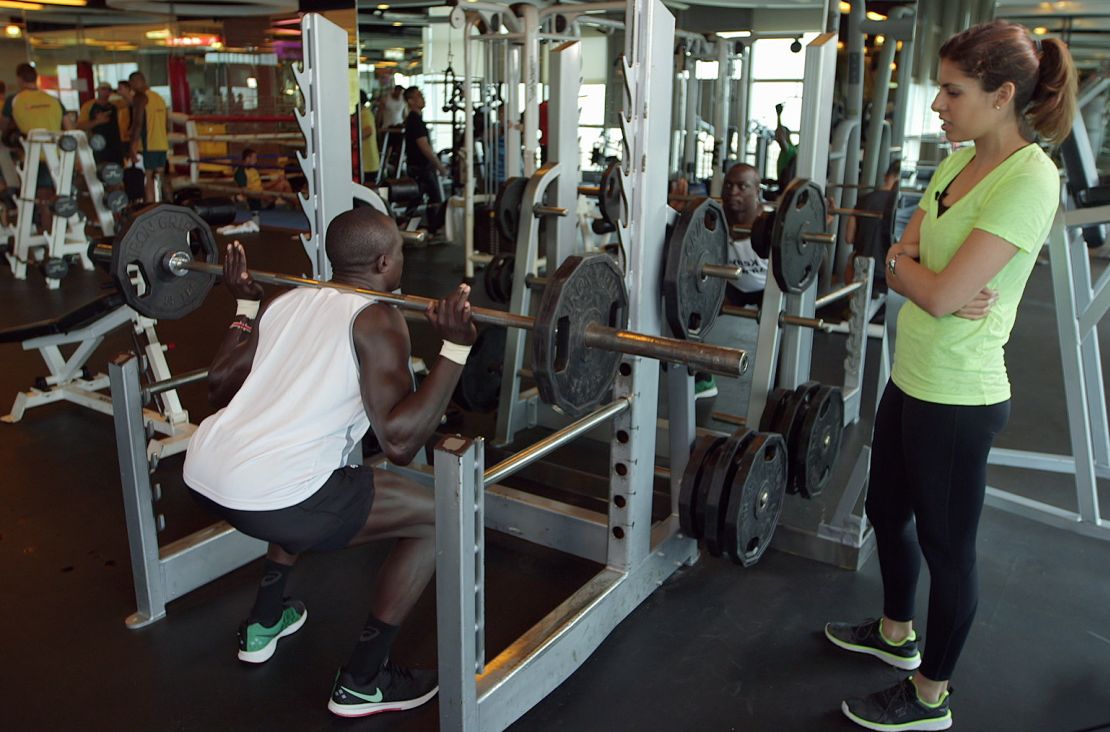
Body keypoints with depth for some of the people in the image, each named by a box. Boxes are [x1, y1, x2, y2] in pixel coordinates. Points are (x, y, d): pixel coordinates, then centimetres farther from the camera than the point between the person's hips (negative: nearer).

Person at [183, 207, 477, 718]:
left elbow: (218, 385, 26)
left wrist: (245, 304, 34)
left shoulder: (287, 300, 17)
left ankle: (263, 624, 43)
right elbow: (398, 441, -16)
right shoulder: (376, 320, -4)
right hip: (265, 495, -9)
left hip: (201, 472, 9)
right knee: (436, 518, 4)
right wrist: (455, 348, -16)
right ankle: (362, 683, 13)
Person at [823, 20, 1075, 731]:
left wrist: (906, 266, -6)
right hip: (911, 377, 9)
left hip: (958, 396, -9)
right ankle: (897, 633, 47)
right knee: (888, 511, 23)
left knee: (947, 544, 8)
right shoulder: (959, 161, 7)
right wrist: (933, 281, -15)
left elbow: (940, 294, -25)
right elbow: (900, 263, 5)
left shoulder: (1030, 178, -20)